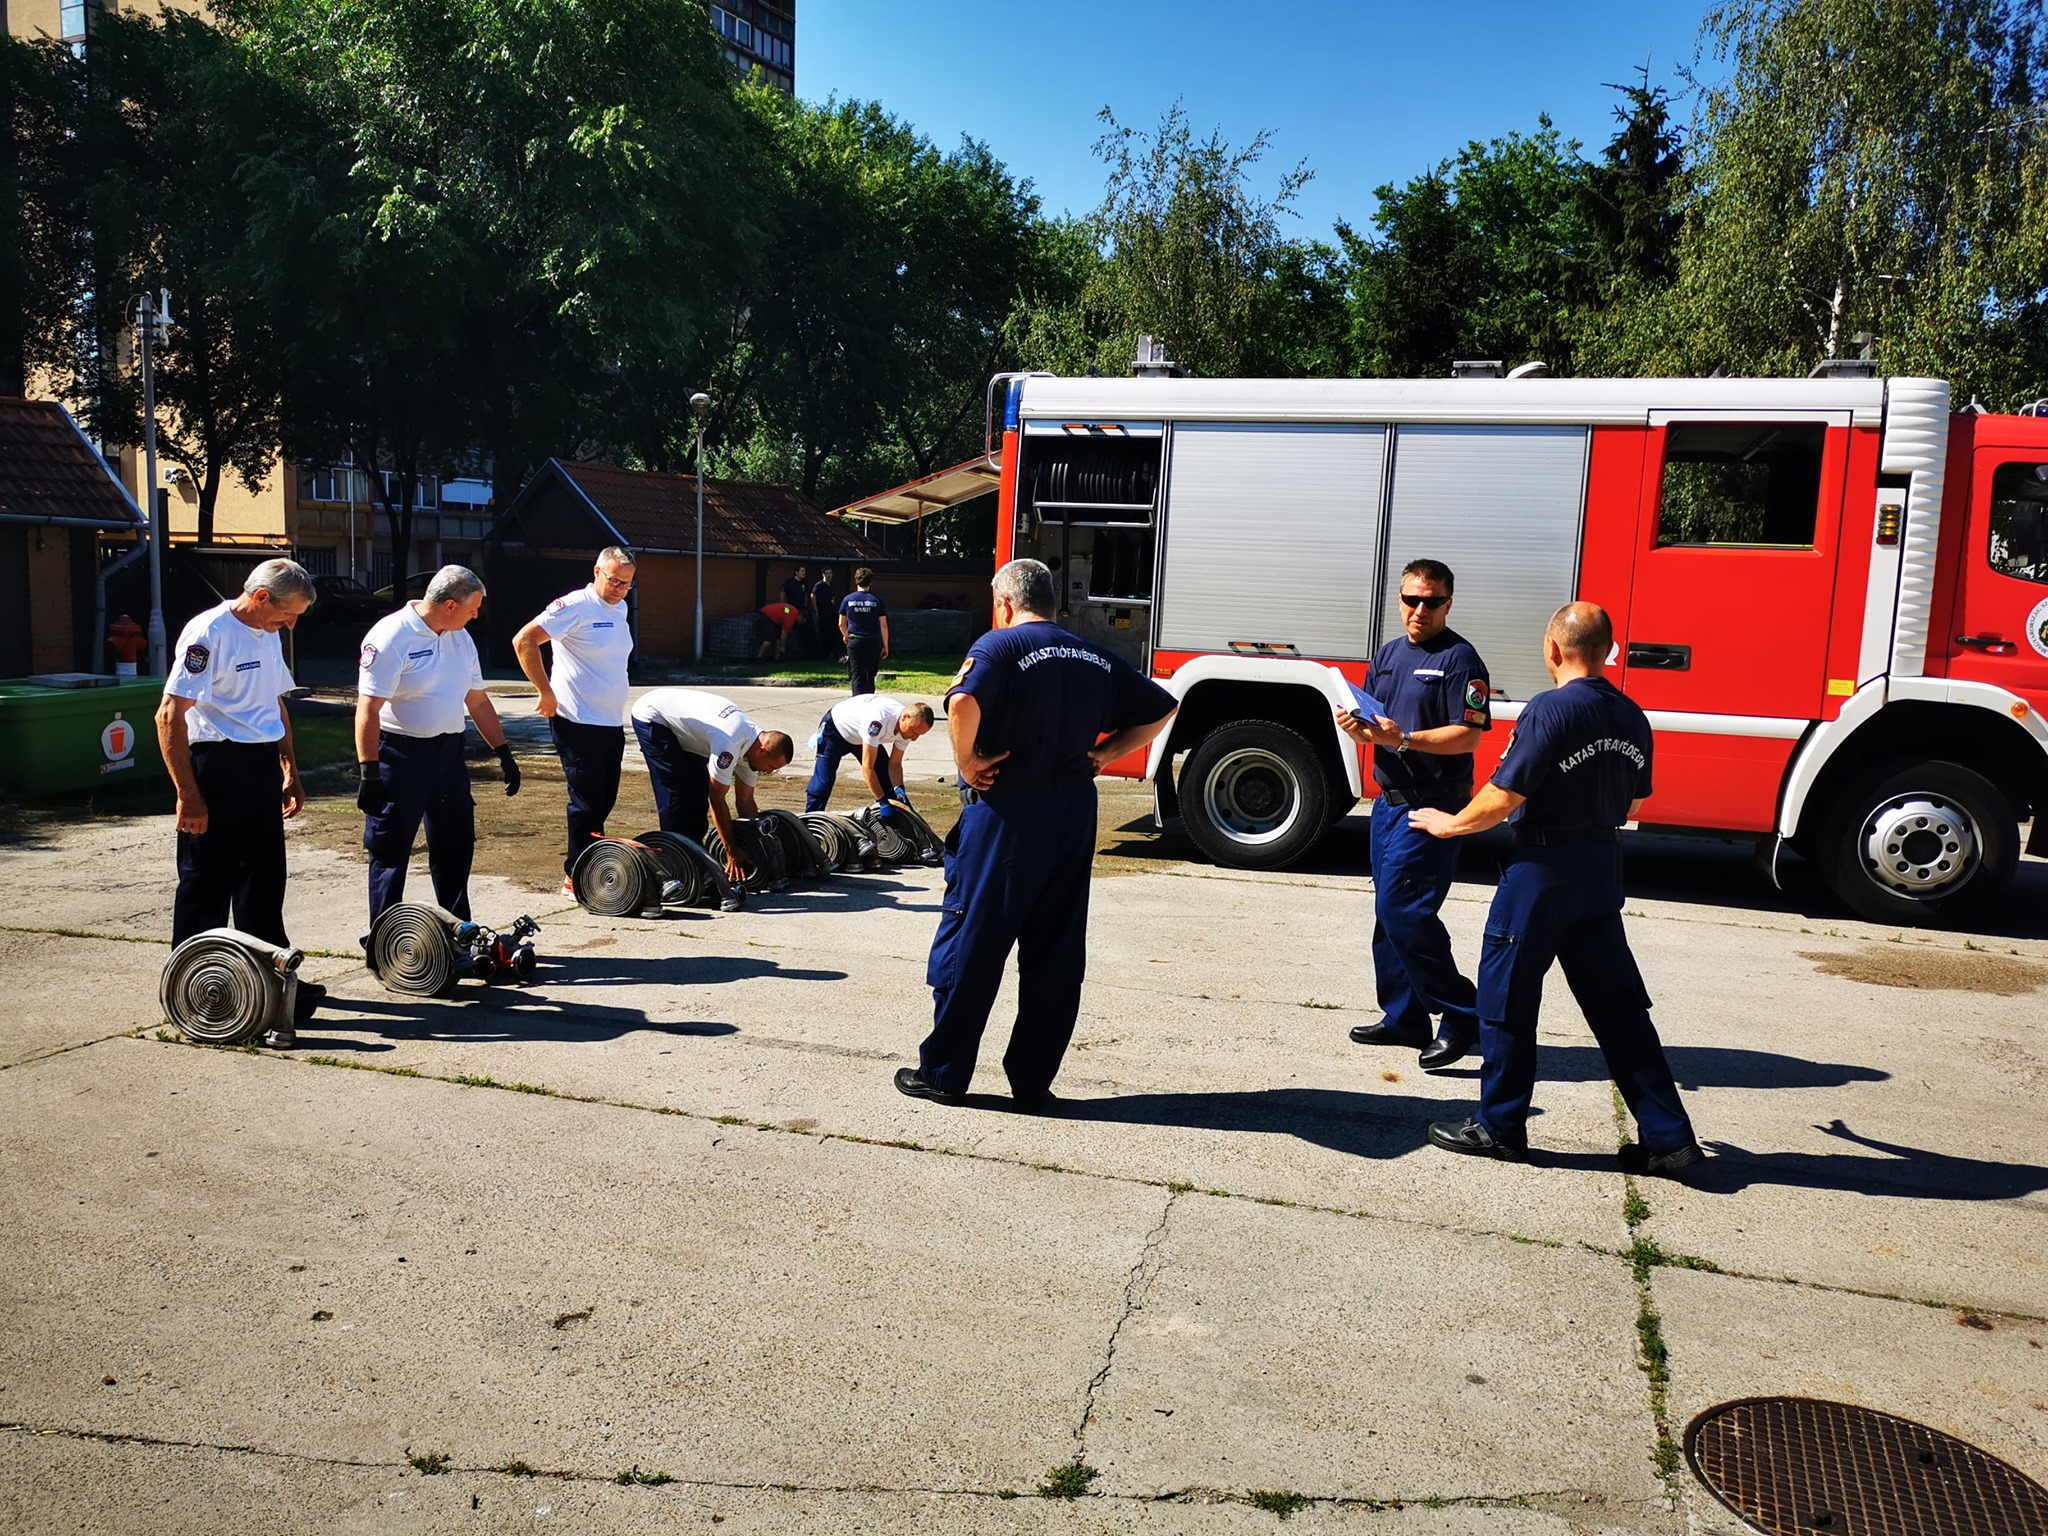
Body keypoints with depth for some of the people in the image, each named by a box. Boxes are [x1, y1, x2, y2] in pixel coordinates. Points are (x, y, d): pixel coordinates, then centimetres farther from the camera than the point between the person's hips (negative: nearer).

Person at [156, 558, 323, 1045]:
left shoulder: (268, 635, 12)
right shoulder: (209, 634, -15)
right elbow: (170, 717, -18)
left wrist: (290, 773, 18)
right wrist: (188, 795, -20)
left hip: (263, 767, 8)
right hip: (218, 766, -8)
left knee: (264, 878, 15)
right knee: (207, 882, 1)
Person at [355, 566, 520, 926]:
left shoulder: (460, 638, 8)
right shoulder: (391, 636, -16)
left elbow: (477, 700, 17)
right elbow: (368, 709, -19)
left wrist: (504, 752, 16)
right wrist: (369, 772, -23)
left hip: (448, 751, 8)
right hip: (400, 755, -7)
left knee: (456, 845, 14)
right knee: (390, 851, 1)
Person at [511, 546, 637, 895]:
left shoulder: (619, 609, 14)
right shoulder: (575, 606, -12)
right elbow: (523, 641, -18)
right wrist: (546, 693, -17)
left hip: (611, 723, 8)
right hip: (579, 723, -8)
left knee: (604, 801, 12)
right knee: (586, 802, -4)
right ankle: (576, 877, 6)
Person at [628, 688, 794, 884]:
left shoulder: (750, 744, -6)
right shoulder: (729, 743, -34)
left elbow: (745, 801, 2)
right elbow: (716, 800, -27)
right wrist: (731, 851, -21)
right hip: (650, 716, -9)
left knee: (700, 789, 4)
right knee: (677, 791, -14)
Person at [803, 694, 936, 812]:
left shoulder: (908, 726, -20)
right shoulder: (879, 719, -43)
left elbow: (894, 764, -8)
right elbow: (867, 767, -39)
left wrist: (899, 788, -27)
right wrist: (882, 801, -39)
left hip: (863, 734, 7)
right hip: (835, 728, -7)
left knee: (887, 782, -3)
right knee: (823, 783, -16)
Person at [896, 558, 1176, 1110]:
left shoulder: (999, 646, -7)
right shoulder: (1095, 659, 11)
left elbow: (963, 703, -27)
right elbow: (1160, 709, 16)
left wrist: (967, 761, -13)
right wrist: (1105, 753, 10)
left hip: (1006, 813, -5)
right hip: (1074, 814, 5)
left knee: (971, 942, 5)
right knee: (1056, 953, 11)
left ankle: (943, 1072, 14)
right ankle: (1033, 1081, 17)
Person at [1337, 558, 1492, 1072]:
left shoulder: (1459, 659, -10)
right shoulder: (1388, 654, 14)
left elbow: (1469, 736, -17)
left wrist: (1403, 739, -27)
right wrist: (1357, 727, -5)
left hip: (1432, 807, -8)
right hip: (1389, 799, 8)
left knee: (1403, 910, -13)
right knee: (1390, 912, 12)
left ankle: (1461, 1018, -3)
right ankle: (1403, 1019, 23)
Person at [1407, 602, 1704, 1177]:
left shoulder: (1549, 710, -16)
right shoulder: (1632, 718, 6)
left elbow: (1503, 799, -17)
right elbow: (1633, 805, 15)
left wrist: (1449, 824, 0)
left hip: (1543, 868, -7)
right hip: (1603, 869, 7)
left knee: (1507, 998, 6)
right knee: (1618, 1004, 12)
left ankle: (1499, 1127, 14)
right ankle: (1668, 1137, 15)